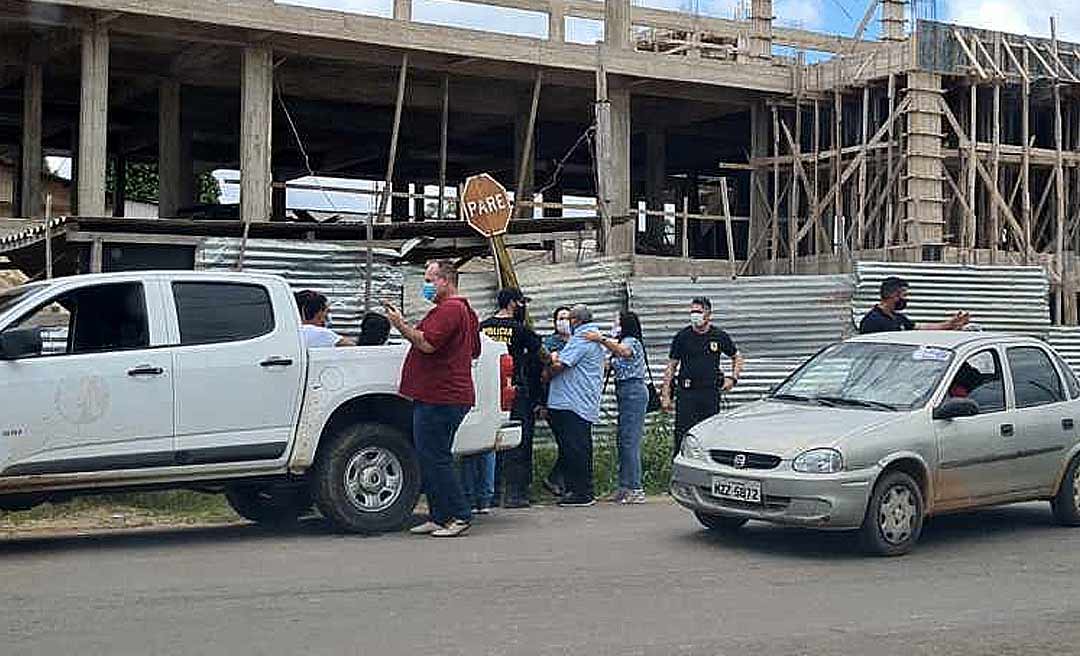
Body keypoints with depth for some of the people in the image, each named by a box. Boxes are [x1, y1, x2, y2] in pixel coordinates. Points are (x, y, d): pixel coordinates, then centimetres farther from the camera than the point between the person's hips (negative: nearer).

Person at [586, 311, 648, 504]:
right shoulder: (623, 343, 26)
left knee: (630, 440, -12)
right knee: (624, 440, 8)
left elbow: (623, 352, -29)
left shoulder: (631, 341, -7)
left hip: (633, 392, -10)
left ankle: (636, 489, -12)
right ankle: (625, 487, 10)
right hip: (627, 393, 10)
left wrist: (601, 340, -38)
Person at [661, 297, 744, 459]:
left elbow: (737, 357, 21)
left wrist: (733, 378, 5)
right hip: (687, 392, -1)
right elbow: (671, 366, 5)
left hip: (711, 392, 1)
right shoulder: (682, 336, 3)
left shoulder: (720, 336, 6)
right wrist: (665, 394, -1)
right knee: (682, 436, -7)